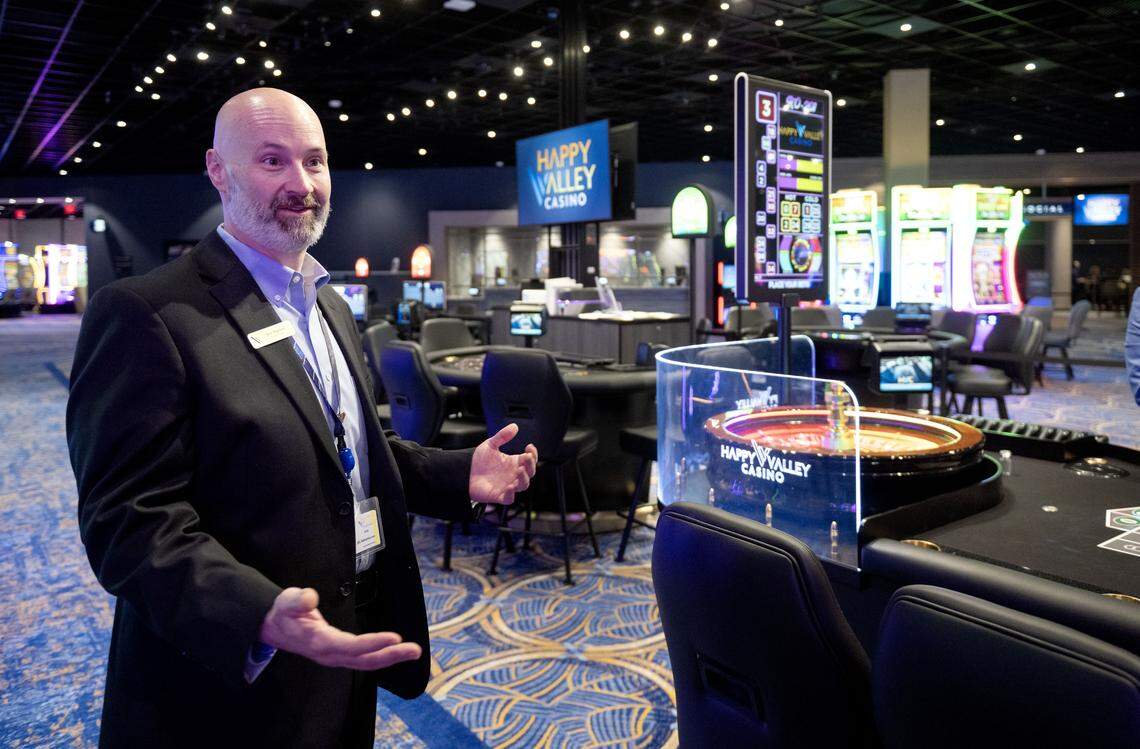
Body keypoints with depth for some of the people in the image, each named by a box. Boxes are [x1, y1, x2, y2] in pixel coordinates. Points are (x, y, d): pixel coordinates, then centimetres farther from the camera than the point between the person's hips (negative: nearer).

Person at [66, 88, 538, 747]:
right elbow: (129, 515, -21)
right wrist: (257, 617, -37)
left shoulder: (331, 306, 10)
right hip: (229, 684, -7)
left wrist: (459, 474, 2)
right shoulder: (145, 314, -16)